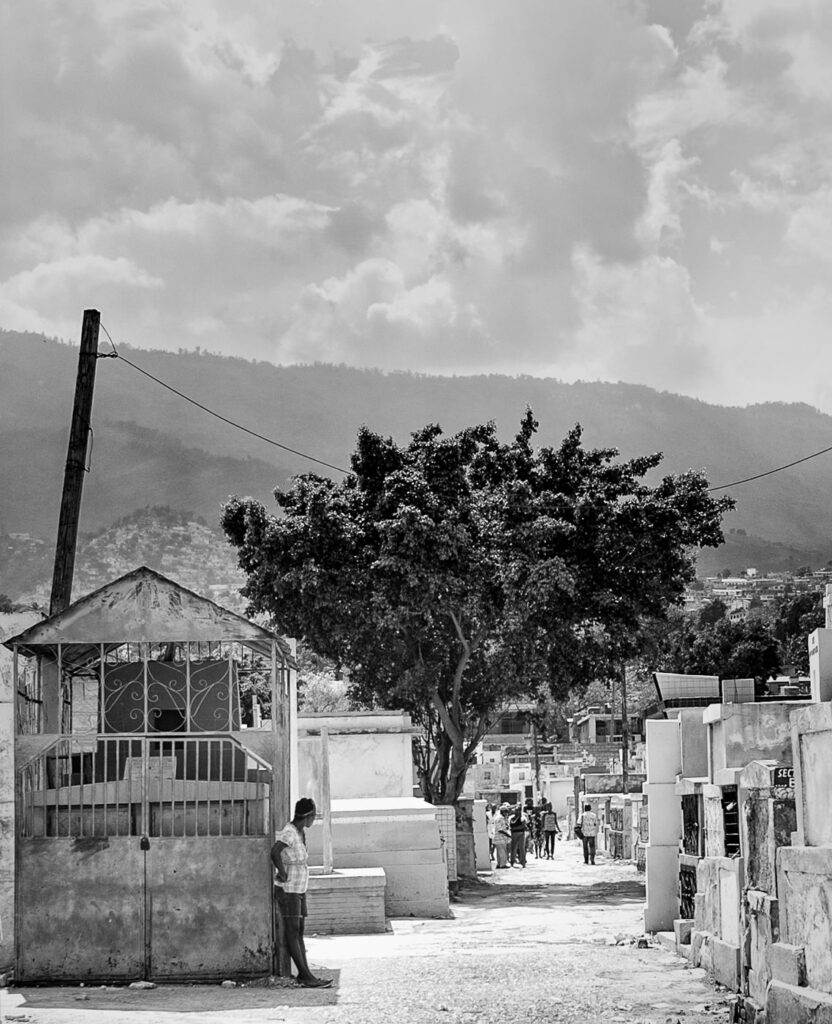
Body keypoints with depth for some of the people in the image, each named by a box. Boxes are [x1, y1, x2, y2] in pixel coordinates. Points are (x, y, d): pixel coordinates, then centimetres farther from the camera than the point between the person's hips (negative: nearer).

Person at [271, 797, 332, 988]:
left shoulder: (301, 832, 10)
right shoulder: (289, 833, -19)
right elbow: (275, 852, -36)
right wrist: (282, 873, -27)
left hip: (299, 890, 10)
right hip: (288, 891, -10)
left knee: (299, 933, 9)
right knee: (292, 932, -9)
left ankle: (304, 976, 10)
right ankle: (306, 977, -12)